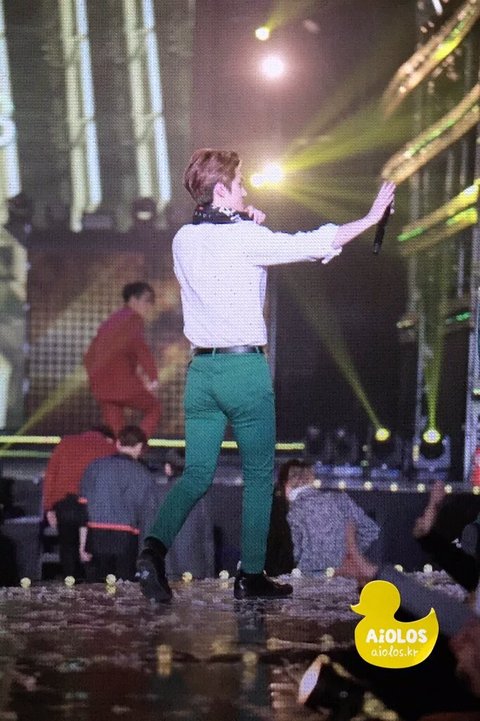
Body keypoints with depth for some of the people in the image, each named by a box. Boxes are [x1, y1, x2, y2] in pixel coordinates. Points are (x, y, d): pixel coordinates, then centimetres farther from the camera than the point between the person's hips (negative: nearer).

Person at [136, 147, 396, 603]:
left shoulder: (183, 241, 8)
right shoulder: (245, 238, -10)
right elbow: (314, 244, -8)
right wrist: (371, 217, 1)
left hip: (201, 368, 5)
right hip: (245, 366, -5)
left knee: (196, 474, 7)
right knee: (259, 474, 8)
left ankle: (155, 547, -17)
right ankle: (251, 575, 11)